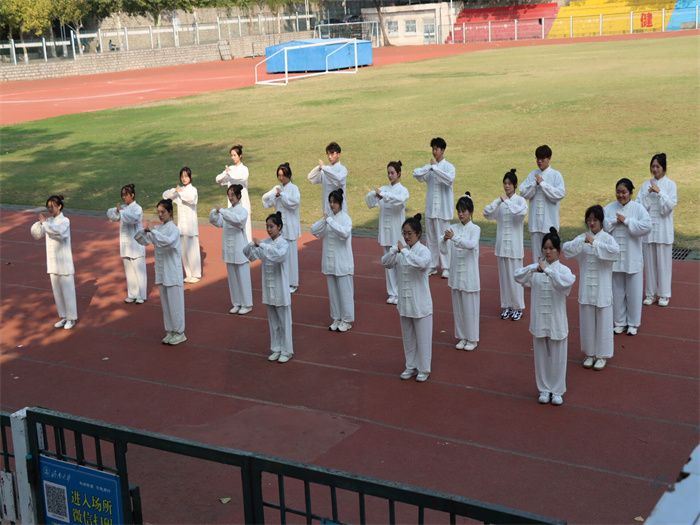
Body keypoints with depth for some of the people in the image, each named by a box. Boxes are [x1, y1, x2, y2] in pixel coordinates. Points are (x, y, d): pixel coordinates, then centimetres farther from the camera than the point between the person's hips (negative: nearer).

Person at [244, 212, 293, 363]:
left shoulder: (283, 243, -13)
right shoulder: (265, 243, 4)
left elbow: (279, 255, -35)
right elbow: (248, 254, -1)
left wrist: (261, 244, -35)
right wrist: (253, 245, -22)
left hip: (280, 289, -6)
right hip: (268, 289, 6)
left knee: (284, 321, 5)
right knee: (273, 321, 15)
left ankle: (287, 351, 14)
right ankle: (276, 349, 26)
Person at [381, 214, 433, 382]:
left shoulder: (424, 251, -15)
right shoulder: (401, 251, 3)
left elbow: (422, 263, -36)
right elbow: (385, 263, -2)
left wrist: (404, 251, -32)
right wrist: (395, 250, -19)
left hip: (420, 303, -6)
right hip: (404, 302, 6)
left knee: (422, 337, 6)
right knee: (408, 336, 17)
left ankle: (424, 369, 20)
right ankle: (411, 366, 31)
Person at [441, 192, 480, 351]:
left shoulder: (475, 229, -9)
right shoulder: (453, 228, 3)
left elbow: (471, 245, -29)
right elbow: (444, 249, -6)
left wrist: (454, 237, -41)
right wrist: (445, 239, -27)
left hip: (469, 275, -4)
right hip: (455, 274, 4)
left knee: (470, 307, 4)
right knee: (458, 306, 12)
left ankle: (472, 339, 16)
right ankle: (462, 337, 25)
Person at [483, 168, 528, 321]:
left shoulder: (520, 200, -6)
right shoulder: (500, 202, 6)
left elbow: (523, 211, -27)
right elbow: (486, 213, -5)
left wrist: (507, 201, -24)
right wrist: (498, 201, -16)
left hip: (514, 245, -4)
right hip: (501, 244, 4)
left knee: (515, 275, 1)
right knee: (504, 275, 10)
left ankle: (518, 307, 11)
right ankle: (506, 305, 20)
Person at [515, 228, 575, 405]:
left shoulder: (563, 270, -8)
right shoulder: (535, 268, 1)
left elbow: (566, 282, -30)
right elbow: (518, 276, -11)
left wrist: (547, 270, -33)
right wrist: (533, 268, -25)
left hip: (556, 321, -2)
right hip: (539, 320, 2)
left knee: (557, 357, 7)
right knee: (541, 356, 13)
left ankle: (557, 390, 22)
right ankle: (544, 389, 27)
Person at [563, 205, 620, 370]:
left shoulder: (607, 238, -8)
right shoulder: (582, 237, 2)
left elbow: (615, 251, -28)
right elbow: (566, 249, -12)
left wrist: (595, 242, -30)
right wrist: (582, 241, -26)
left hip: (602, 288, -3)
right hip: (586, 288, 3)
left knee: (603, 321, 6)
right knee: (587, 321, 12)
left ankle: (602, 355, 19)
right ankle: (590, 353, 26)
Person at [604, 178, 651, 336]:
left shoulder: (638, 208, -5)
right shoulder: (609, 208, 2)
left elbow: (647, 226, -18)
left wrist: (626, 220, -19)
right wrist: (615, 220, -17)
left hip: (632, 258, -2)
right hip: (614, 256, 2)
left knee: (633, 291, 6)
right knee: (617, 290, 10)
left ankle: (633, 323, 20)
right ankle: (620, 322, 23)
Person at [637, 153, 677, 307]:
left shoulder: (670, 185, -3)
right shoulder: (646, 184, 7)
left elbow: (670, 206, -12)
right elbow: (639, 205, -1)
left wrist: (659, 193, -20)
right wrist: (648, 194, -16)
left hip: (663, 228, -3)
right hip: (648, 226, 3)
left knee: (663, 260, 2)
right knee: (649, 261, 7)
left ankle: (664, 294, 12)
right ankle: (651, 293, 16)